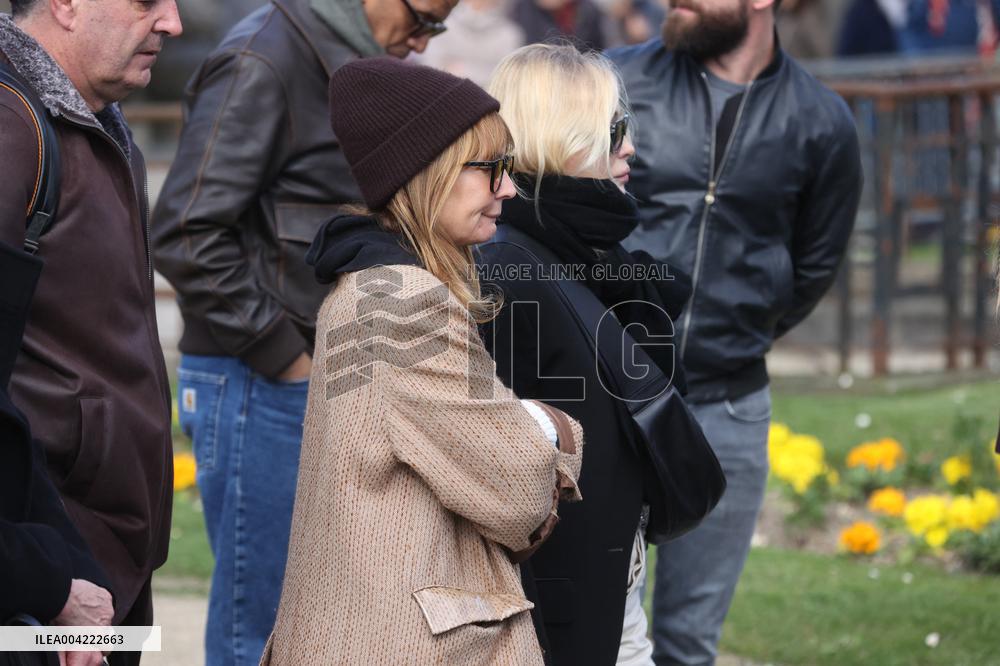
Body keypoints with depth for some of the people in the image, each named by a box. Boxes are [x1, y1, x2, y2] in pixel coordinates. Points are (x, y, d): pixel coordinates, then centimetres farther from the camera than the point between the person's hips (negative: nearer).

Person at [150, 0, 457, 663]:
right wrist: (287, 355, -16)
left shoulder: (353, 66, 13)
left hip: (335, 383, 9)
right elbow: (186, 234, -21)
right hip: (259, 389, -9)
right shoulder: (262, 62, -14)